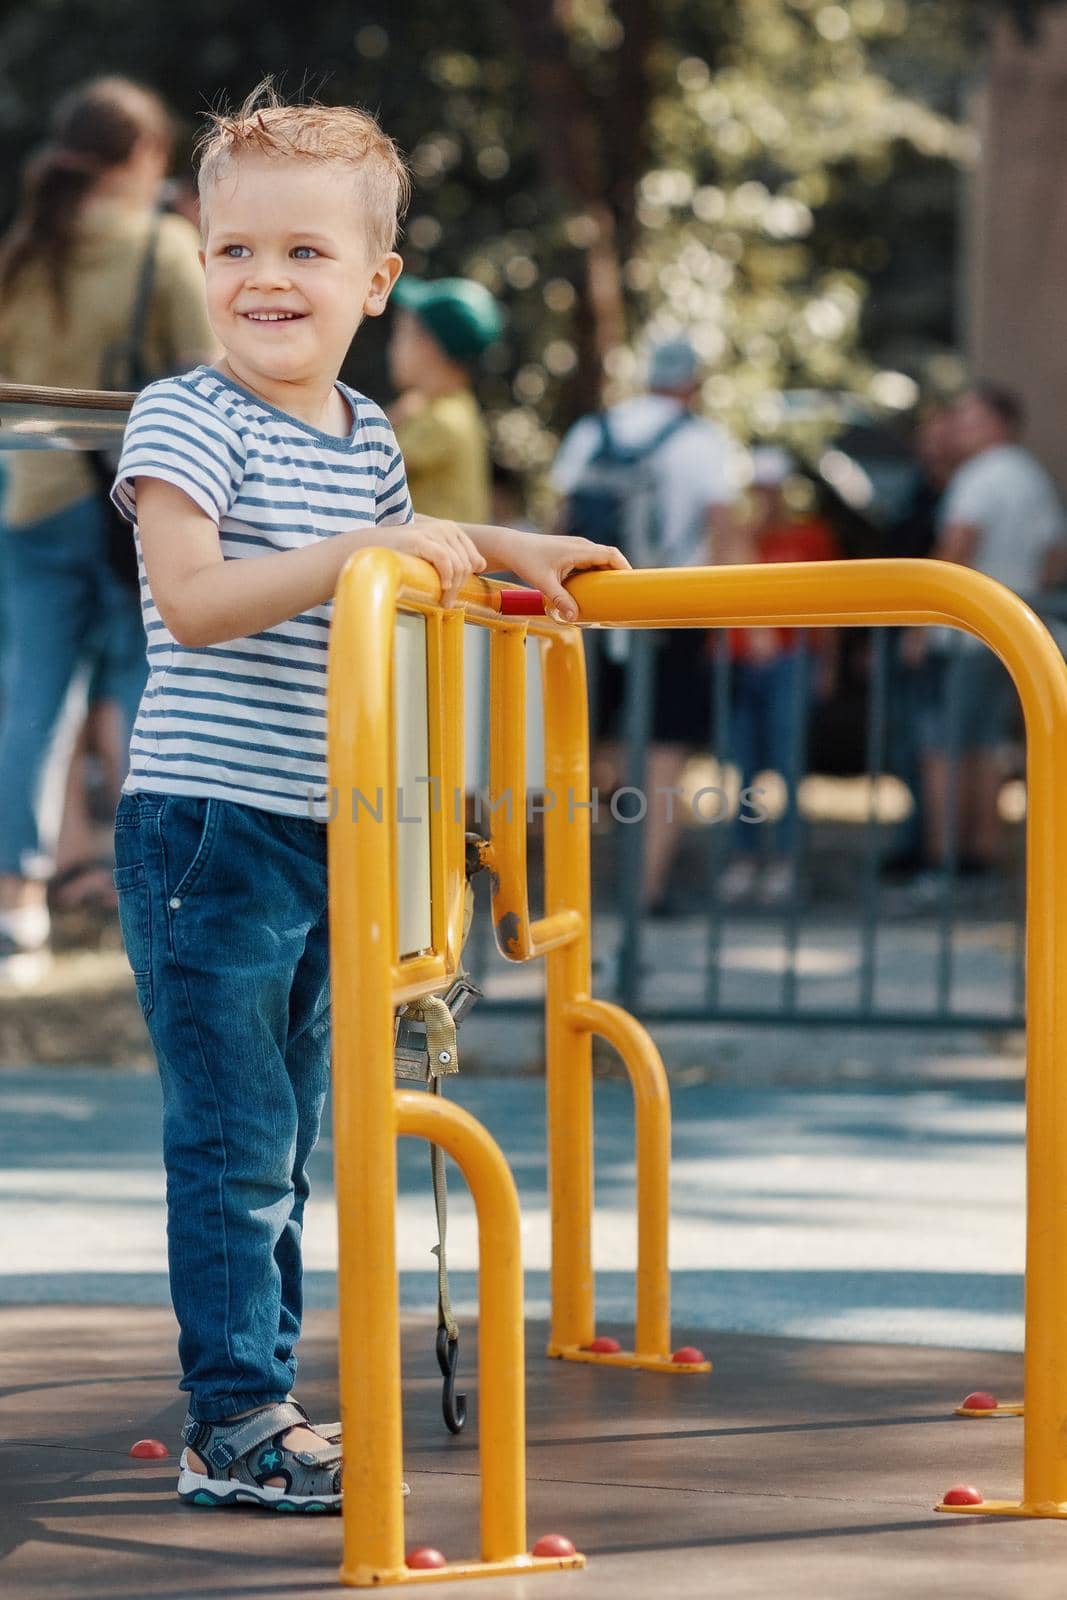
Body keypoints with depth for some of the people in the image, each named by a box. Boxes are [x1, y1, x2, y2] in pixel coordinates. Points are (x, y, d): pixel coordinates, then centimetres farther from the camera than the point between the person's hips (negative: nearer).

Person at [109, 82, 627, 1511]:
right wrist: (362, 552, -30)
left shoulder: (368, 439, 11)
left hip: (324, 840, 8)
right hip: (209, 826, -8)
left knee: (287, 1147, 14)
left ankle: (258, 1405, 23)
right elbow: (190, 595, -25)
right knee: (235, 1144, -7)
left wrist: (509, 551, 15)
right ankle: (234, 1427, -2)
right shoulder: (188, 420, -12)